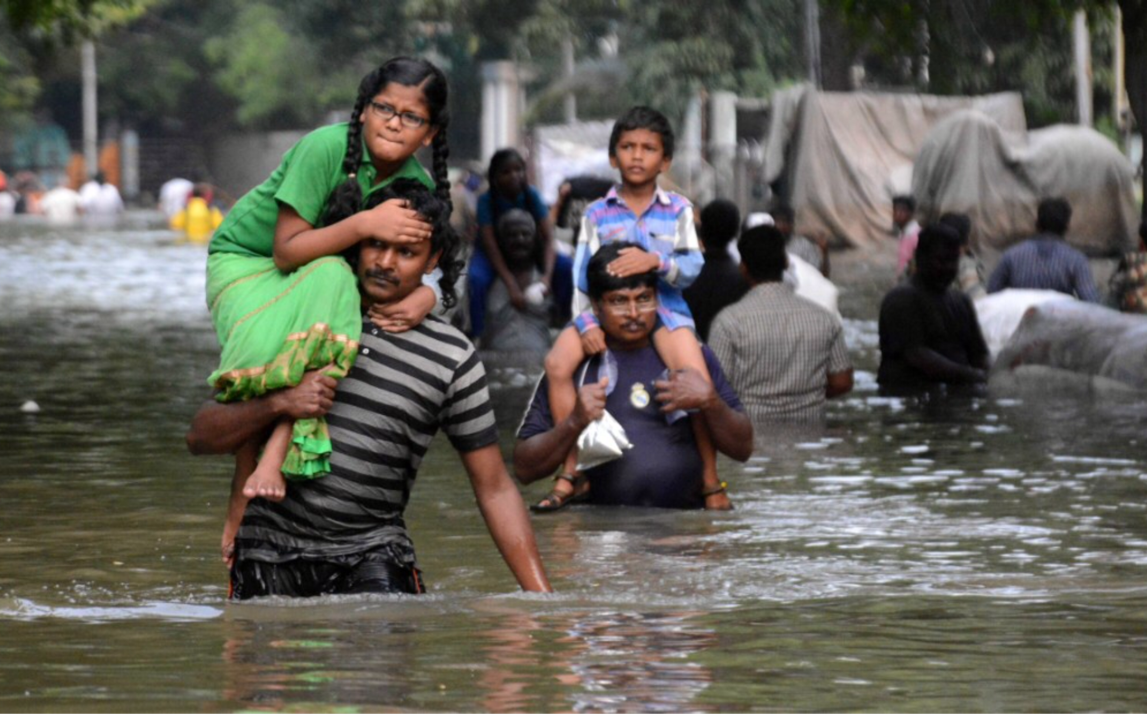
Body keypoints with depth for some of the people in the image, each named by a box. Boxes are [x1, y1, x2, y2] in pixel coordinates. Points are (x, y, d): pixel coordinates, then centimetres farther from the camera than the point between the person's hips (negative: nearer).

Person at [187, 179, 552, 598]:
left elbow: (494, 489, 5)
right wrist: (279, 404, -15)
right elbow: (200, 437, 4)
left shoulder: (453, 358, 3)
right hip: (272, 549, 2)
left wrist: (541, 596, -4)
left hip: (370, 552, -2)